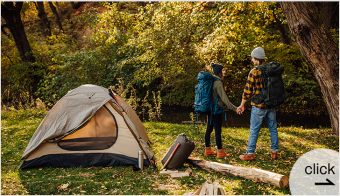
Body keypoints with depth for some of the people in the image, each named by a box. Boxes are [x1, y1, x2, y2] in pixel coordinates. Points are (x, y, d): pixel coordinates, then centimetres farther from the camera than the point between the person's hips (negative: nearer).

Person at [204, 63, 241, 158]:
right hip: (216, 109, -9)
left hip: (210, 108, 9)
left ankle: (207, 150, 22)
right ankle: (220, 152, 5)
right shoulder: (218, 83, -18)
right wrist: (235, 108, -18)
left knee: (209, 129, 13)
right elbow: (224, 98, -20)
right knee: (218, 131, -3)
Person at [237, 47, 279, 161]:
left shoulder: (254, 72, -11)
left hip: (258, 105, -5)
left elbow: (248, 90, -9)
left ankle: (250, 154, 6)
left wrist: (242, 105, 1)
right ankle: (274, 152, 17)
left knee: (254, 130, 1)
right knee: (273, 129, 13)